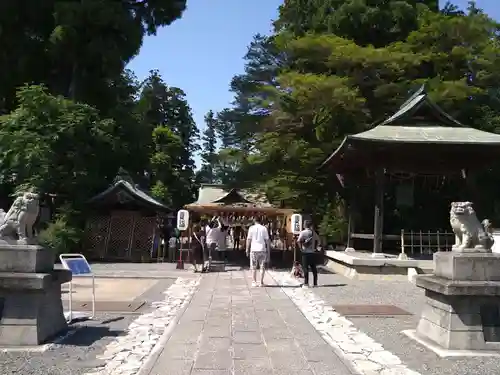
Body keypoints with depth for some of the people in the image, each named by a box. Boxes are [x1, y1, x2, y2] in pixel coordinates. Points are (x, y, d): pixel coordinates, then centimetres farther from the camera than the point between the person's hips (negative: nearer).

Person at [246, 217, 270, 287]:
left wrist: (247, 249, 7)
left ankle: (254, 282, 10)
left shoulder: (251, 228, 2)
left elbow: (248, 239, -1)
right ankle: (261, 282, 8)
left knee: (253, 267, 9)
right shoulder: (264, 228, 2)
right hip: (262, 249, 0)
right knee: (262, 267, 9)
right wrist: (268, 251, 5)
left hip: (254, 249, 0)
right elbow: (267, 240, 0)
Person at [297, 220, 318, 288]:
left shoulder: (303, 232, -7)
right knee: (314, 268, 10)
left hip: (305, 252, -3)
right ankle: (315, 283, 13)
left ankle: (306, 283, 0)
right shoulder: (313, 232, 6)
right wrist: (315, 248, 13)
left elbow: (298, 240, -21)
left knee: (305, 268, 0)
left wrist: (301, 248, -9)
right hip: (312, 252, 4)